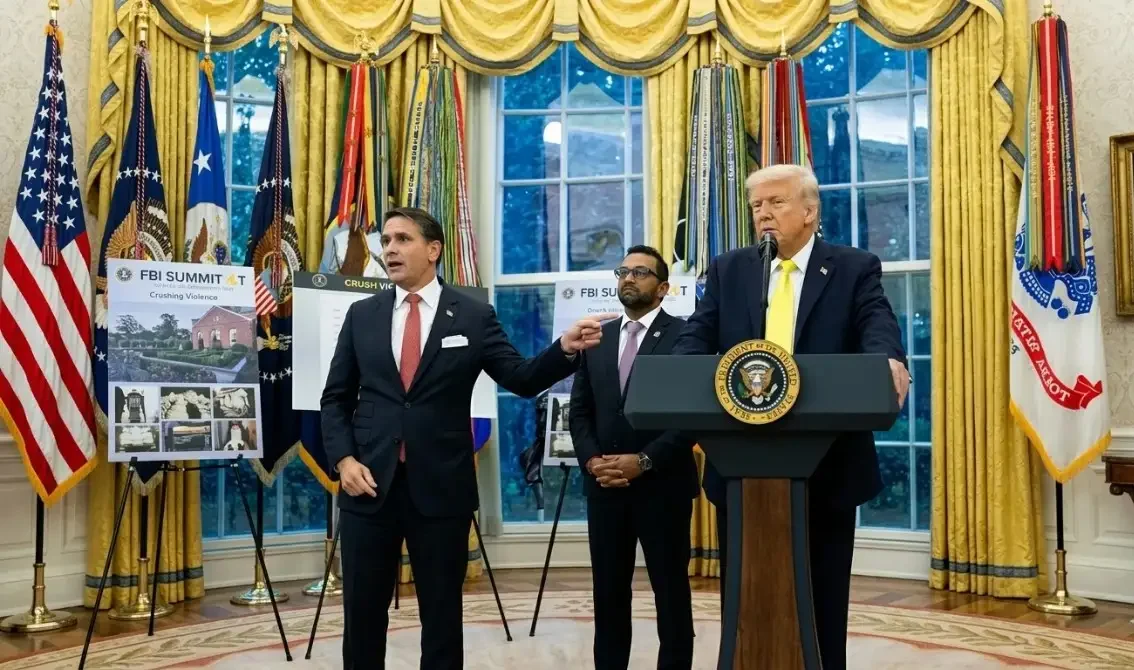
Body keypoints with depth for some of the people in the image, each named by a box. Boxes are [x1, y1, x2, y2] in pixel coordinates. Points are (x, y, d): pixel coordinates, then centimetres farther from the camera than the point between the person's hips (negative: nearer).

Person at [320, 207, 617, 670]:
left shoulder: (474, 316, 1)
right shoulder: (362, 315, 7)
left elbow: (522, 379, -2)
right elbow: (336, 398, 10)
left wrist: (565, 348, -19)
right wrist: (343, 459, -4)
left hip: (441, 486, -2)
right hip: (370, 482, 2)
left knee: (442, 611, 10)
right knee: (363, 610, 11)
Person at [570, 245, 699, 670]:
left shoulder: (685, 337, -4)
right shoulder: (597, 338, 12)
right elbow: (580, 409, 11)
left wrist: (644, 461, -16)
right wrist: (592, 459, -5)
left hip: (662, 484, -4)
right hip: (604, 486, 5)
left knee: (671, 592, 7)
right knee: (608, 593, 11)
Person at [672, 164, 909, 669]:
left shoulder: (855, 268, 2)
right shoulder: (727, 270, 9)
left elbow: (878, 324, -14)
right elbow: (699, 335, -1)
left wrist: (889, 361, -37)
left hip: (826, 467, -2)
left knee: (823, 600, 11)